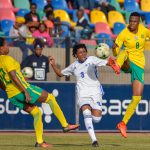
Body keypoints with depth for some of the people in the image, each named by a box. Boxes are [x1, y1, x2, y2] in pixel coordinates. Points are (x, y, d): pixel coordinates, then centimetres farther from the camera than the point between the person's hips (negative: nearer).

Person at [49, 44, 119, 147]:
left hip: (95, 91, -2)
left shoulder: (91, 60, 3)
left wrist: (110, 62, -36)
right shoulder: (74, 66, 16)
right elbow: (60, 73, 30)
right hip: (82, 93, 2)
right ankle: (94, 140, -23)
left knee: (96, 118, -12)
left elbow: (106, 63, -13)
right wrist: (53, 65, 14)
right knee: (86, 113, -25)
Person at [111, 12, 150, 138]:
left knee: (137, 98, -5)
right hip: (128, 63, -3)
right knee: (124, 52, -38)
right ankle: (117, 66, -70)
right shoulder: (123, 34, -12)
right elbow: (116, 53, -14)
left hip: (139, 65, 3)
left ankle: (123, 124, 5)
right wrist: (114, 48, -36)